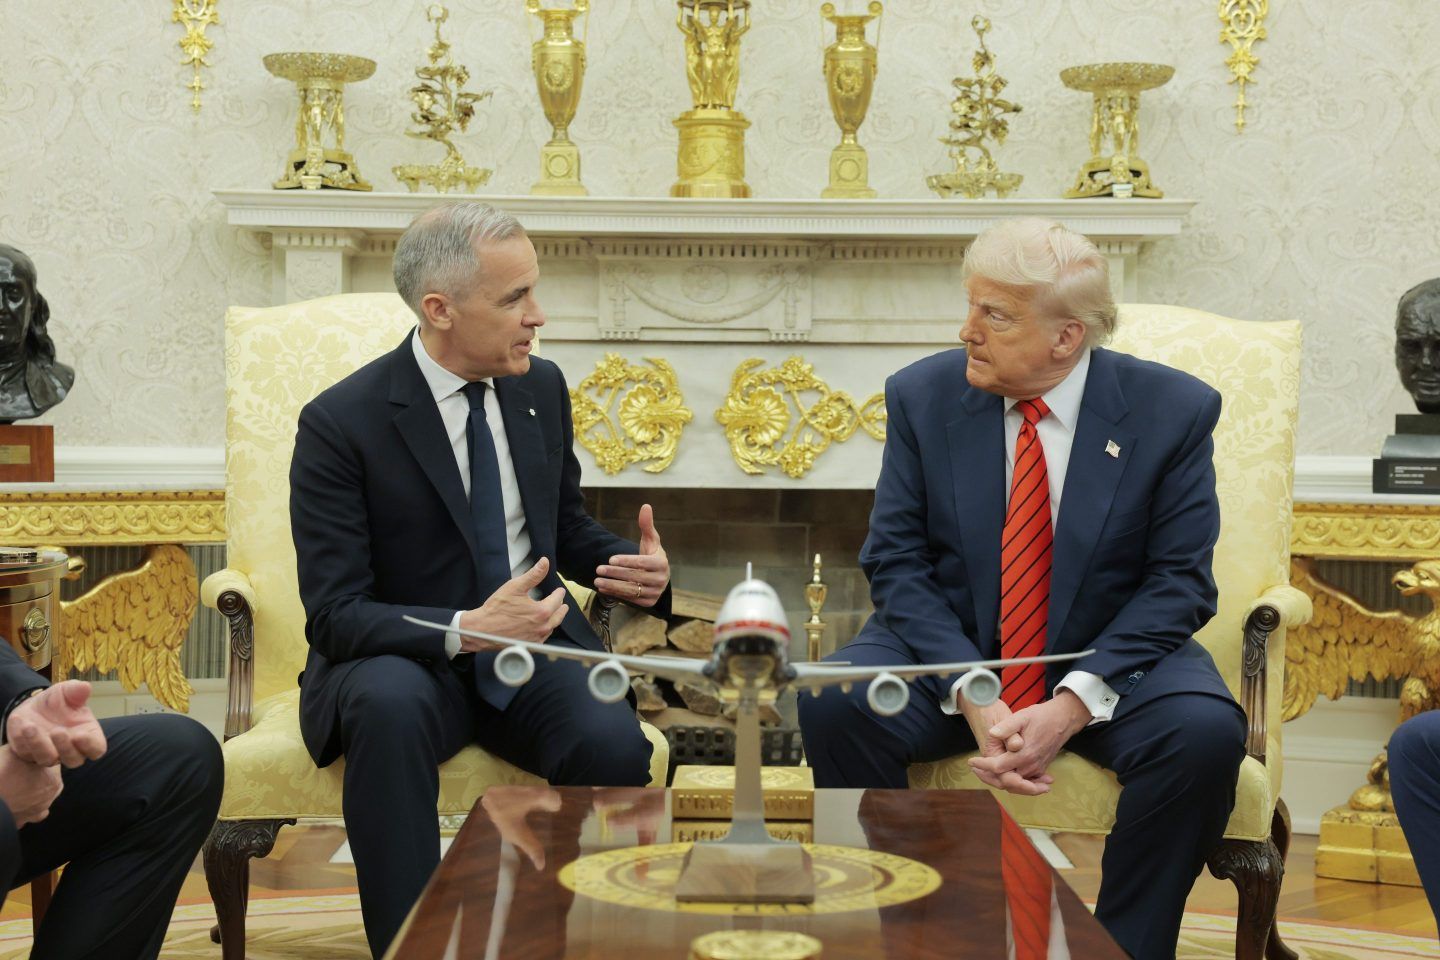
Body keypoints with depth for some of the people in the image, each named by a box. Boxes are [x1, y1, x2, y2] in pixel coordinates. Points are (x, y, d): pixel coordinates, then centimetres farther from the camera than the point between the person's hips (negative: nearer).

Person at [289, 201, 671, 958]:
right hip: (407, 659, -3)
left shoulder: (542, 389, 4)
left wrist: (635, 567, -5)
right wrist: (463, 631, -32)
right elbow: (335, 614, -15)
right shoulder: (339, 424, -12)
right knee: (391, 705, -39)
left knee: (614, 744, -29)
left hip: (535, 643, 3)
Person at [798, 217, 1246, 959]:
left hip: (1110, 658, -1)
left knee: (1205, 733, -31)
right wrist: (972, 698, -21)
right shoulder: (922, 395, -4)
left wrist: (1074, 704, -23)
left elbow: (1179, 582, -9)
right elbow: (896, 562, -6)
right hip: (949, 651, 1)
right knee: (832, 704, -27)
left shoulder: (1173, 411, -8)